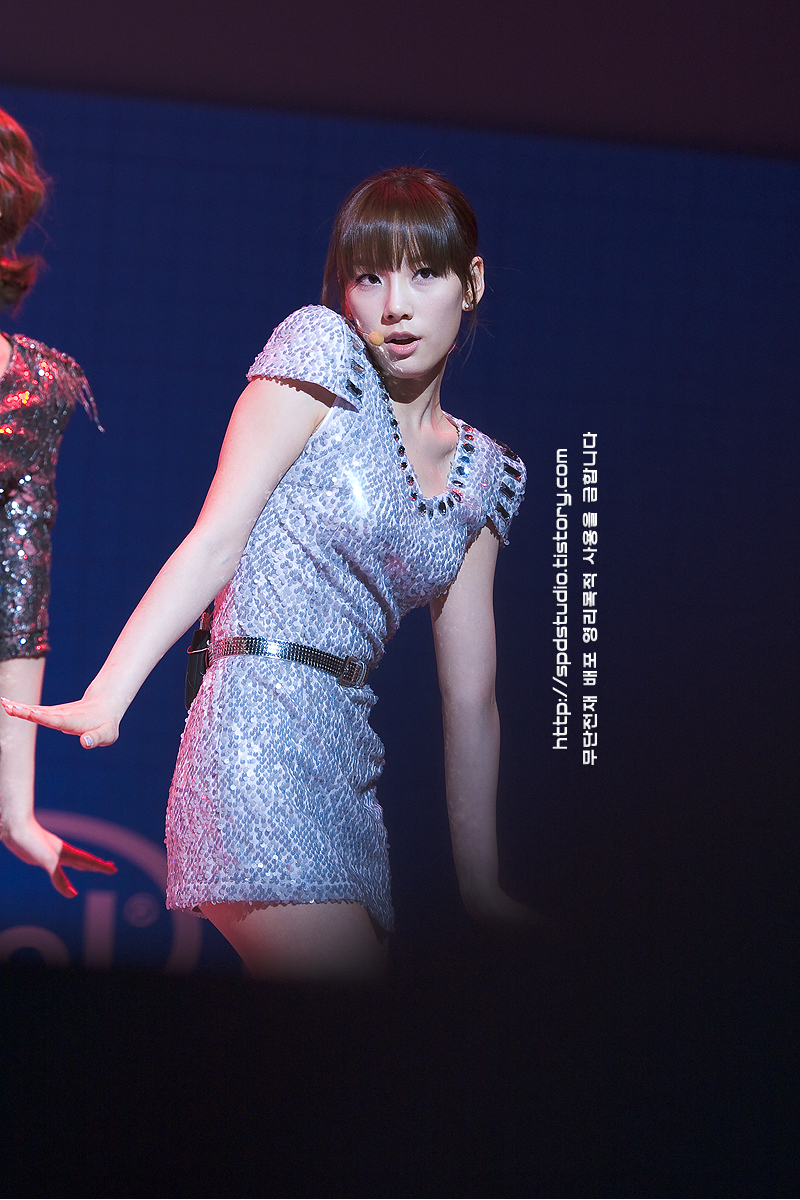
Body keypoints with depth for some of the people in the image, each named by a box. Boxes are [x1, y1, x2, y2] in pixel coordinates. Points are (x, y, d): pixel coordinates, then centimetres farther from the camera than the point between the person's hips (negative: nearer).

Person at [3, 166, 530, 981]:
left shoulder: (485, 473, 17)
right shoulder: (321, 350, 1)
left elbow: (469, 694, 14)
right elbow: (215, 542, -7)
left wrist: (482, 888, 9)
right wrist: (106, 697, -19)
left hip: (351, 755, 7)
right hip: (262, 724, -7)